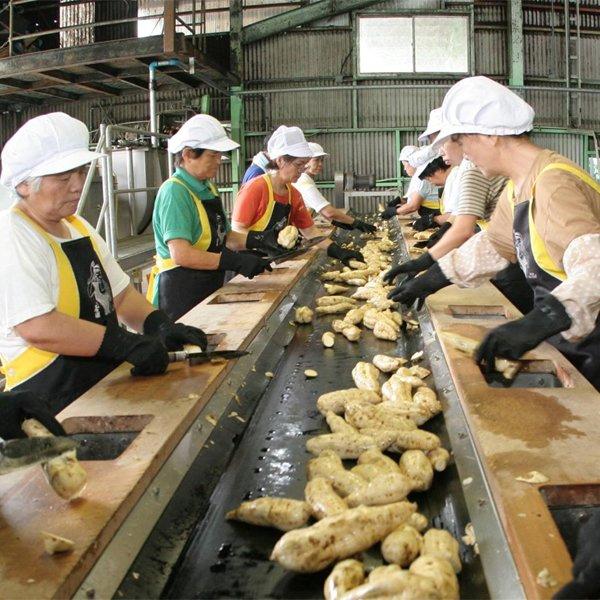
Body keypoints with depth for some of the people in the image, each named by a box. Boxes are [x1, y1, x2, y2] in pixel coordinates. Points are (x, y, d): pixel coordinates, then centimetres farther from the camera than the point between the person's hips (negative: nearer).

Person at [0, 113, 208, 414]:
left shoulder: (78, 227, 12)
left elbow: (121, 294, 15)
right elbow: (38, 328, -26)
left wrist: (160, 326, -4)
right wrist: (130, 345, -24)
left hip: (104, 394, 8)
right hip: (51, 412, -8)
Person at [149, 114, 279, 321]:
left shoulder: (208, 188, 12)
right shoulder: (174, 192, -17)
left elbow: (224, 237, 15)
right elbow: (181, 254, -25)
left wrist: (259, 240, -1)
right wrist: (235, 261, -26)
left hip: (210, 289, 9)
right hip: (180, 294, -9)